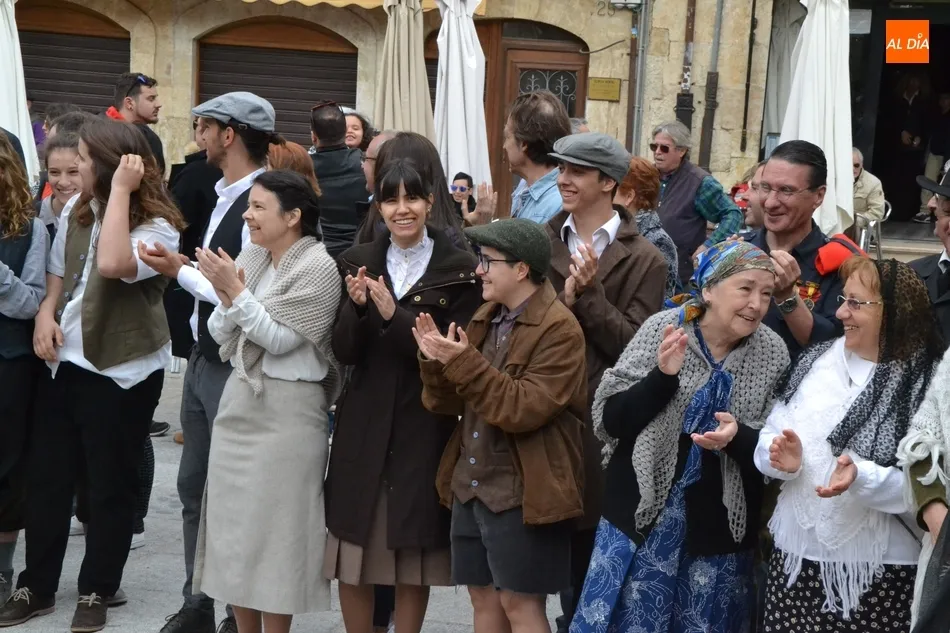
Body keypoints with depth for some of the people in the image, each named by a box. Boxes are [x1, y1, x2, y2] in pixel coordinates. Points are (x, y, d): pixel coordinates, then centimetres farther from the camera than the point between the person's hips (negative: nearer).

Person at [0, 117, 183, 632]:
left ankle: (96, 591, 22)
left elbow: (113, 265, -34)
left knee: (110, 483, 6)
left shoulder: (157, 226, -15)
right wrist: (46, 311, -3)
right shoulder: (76, 209, 5)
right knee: (46, 475, 11)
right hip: (64, 361, 6)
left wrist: (120, 191, -29)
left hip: (121, 372, -6)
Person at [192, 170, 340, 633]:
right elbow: (221, 335, 8)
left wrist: (236, 290, -17)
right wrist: (225, 297, -11)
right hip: (238, 401, 7)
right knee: (234, 526, 10)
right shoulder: (249, 258, 9)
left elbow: (280, 338, -16)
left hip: (287, 409, -7)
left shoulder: (319, 268, -11)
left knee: (275, 532, -1)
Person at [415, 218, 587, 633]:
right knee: (483, 596, 14)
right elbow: (449, 405, 10)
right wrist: (437, 363, -9)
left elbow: (524, 409, -23)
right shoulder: (485, 318, 11)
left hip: (521, 492, -8)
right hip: (470, 484, 8)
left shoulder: (558, 329, -13)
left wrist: (464, 363, -23)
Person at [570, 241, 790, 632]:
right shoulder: (662, 328, -9)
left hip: (719, 526, 1)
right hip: (643, 512, -1)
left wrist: (737, 437, -23)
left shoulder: (773, 353, -5)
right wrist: (662, 376, -24)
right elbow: (609, 421, -9)